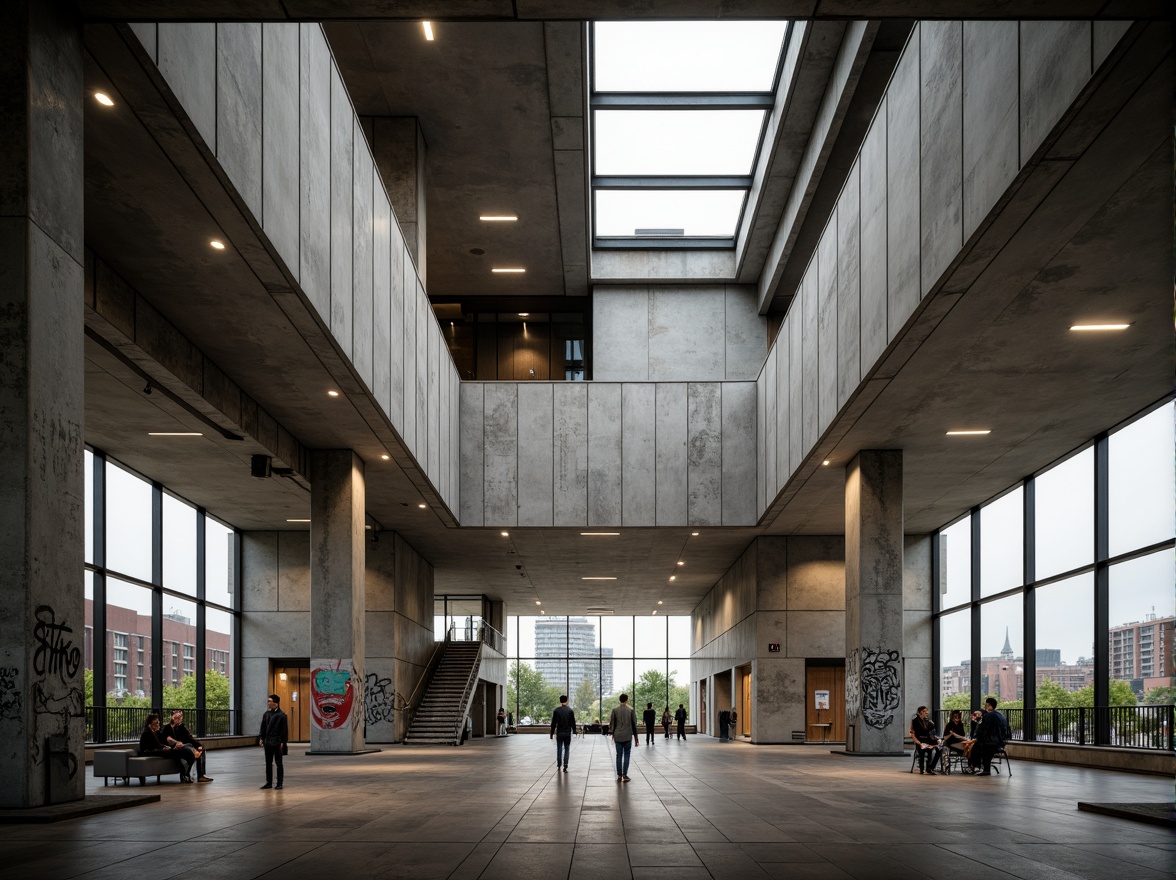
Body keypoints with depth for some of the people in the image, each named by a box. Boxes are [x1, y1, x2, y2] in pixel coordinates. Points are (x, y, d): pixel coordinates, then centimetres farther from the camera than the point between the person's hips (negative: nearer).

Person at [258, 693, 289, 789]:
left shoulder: (281, 715, -9)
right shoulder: (266, 714, 8)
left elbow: (284, 730, -9)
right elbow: (263, 727, 14)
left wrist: (283, 742, -13)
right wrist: (261, 738, 5)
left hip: (277, 743, -6)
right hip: (268, 742, 6)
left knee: (278, 763, 3)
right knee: (268, 763, 10)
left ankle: (279, 783, 9)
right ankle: (269, 783, 17)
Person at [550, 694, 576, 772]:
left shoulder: (556, 710, -4)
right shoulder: (570, 710, -5)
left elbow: (553, 723, -2)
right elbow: (573, 723, -2)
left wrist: (552, 733, 3)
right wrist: (574, 732, 6)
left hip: (559, 733, 1)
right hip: (567, 733, -1)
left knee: (559, 749, 14)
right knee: (566, 749, 5)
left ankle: (558, 765, 19)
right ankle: (565, 767, -1)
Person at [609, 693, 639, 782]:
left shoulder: (615, 710, -2)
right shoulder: (631, 710, -4)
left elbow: (612, 723, 1)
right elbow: (634, 724, -1)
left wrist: (613, 734, 15)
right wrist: (636, 737, 7)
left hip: (618, 737, 1)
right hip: (628, 737, -1)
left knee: (619, 756, 7)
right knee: (626, 756, 4)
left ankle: (619, 776, 6)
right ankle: (625, 775, 1)